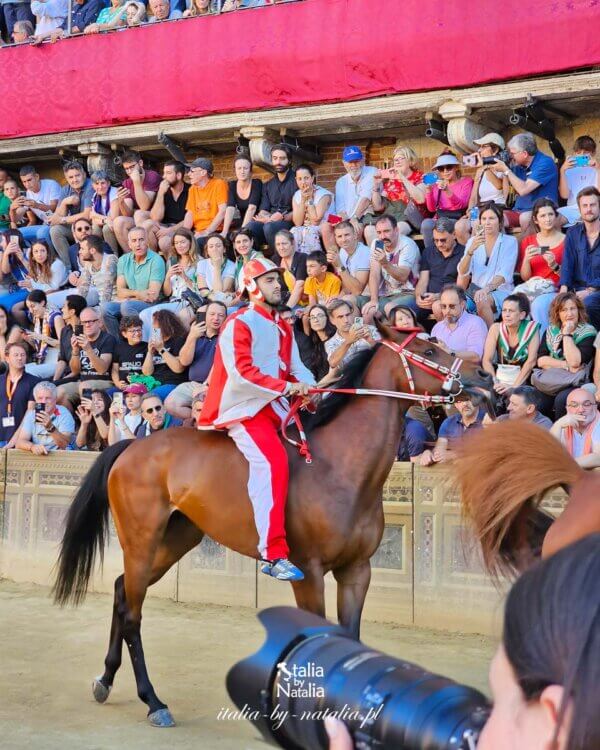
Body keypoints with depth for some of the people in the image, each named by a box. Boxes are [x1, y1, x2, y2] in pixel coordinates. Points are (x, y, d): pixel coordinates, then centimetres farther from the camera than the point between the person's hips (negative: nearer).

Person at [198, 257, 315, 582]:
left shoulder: (283, 329, 20)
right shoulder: (240, 324, -7)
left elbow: (295, 368, 13)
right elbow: (242, 372, -18)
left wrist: (308, 386, -9)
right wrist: (286, 386, -21)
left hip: (272, 408, 10)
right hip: (242, 408, -10)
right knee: (272, 461, -27)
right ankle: (274, 554, -31)